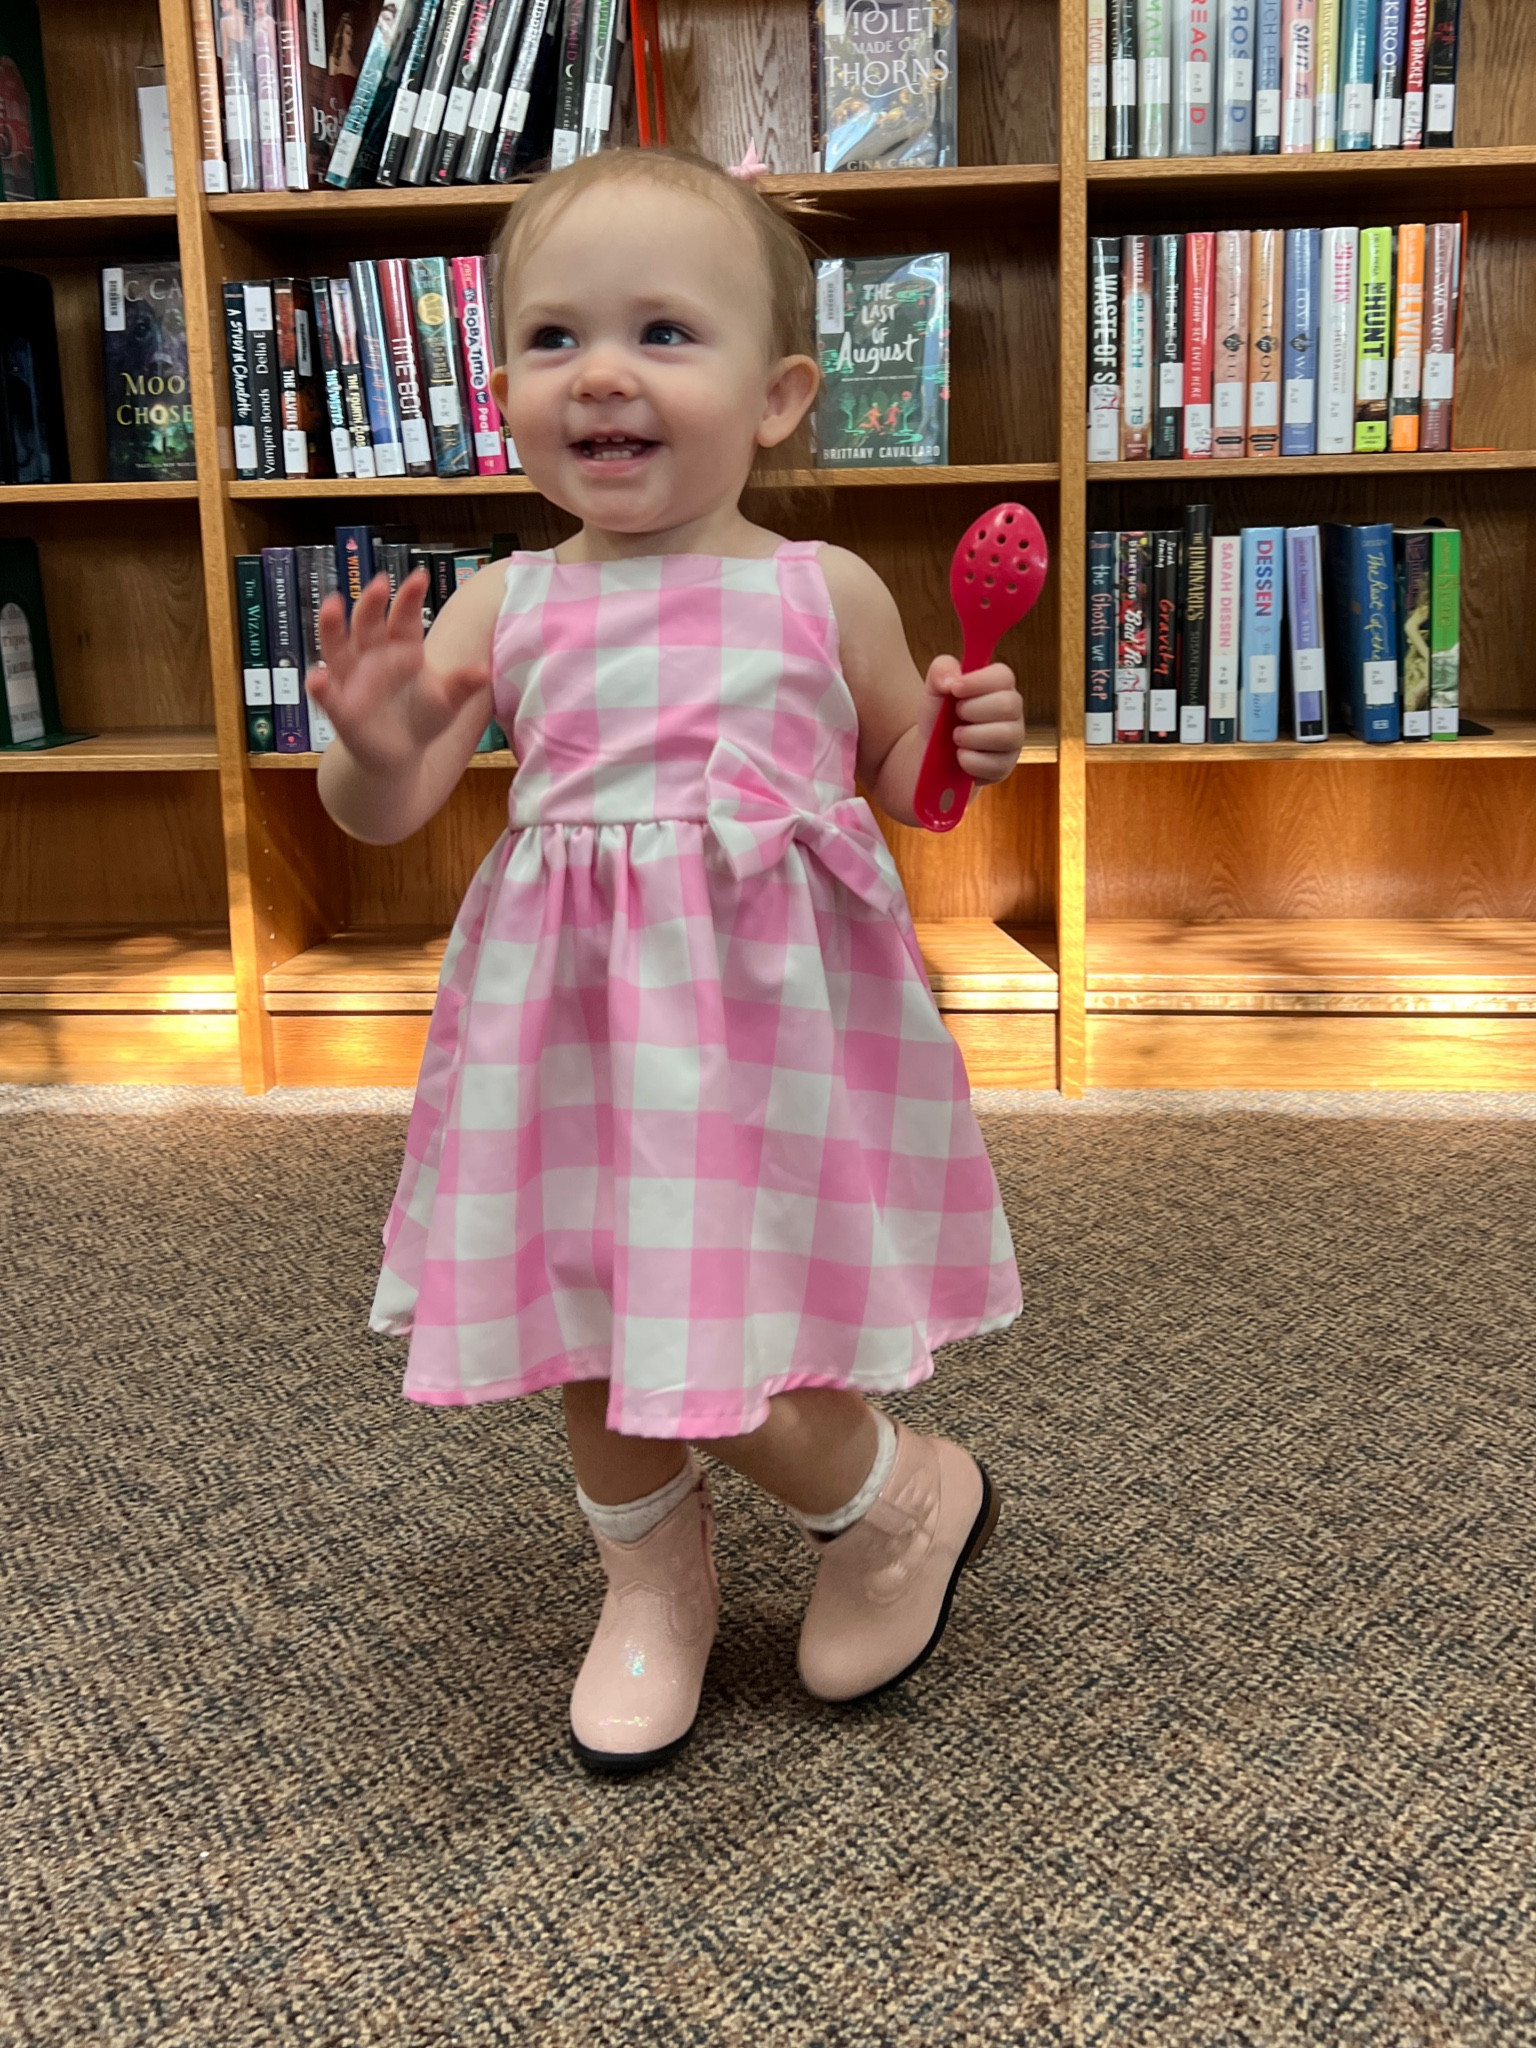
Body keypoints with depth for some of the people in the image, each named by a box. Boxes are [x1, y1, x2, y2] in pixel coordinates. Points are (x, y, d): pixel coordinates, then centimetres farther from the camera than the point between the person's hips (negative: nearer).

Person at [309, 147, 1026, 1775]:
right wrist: (375, 748, -20)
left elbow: (896, 776, 13)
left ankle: (903, 1502, 30)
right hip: (577, 1022, 3)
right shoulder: (505, 607, 1)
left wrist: (967, 739, -8)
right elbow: (382, 814, 1)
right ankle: (650, 1580, 43)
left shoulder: (824, 591, -2)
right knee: (594, 1340, 15)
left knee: (728, 1363, -4)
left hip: (769, 1022, -3)